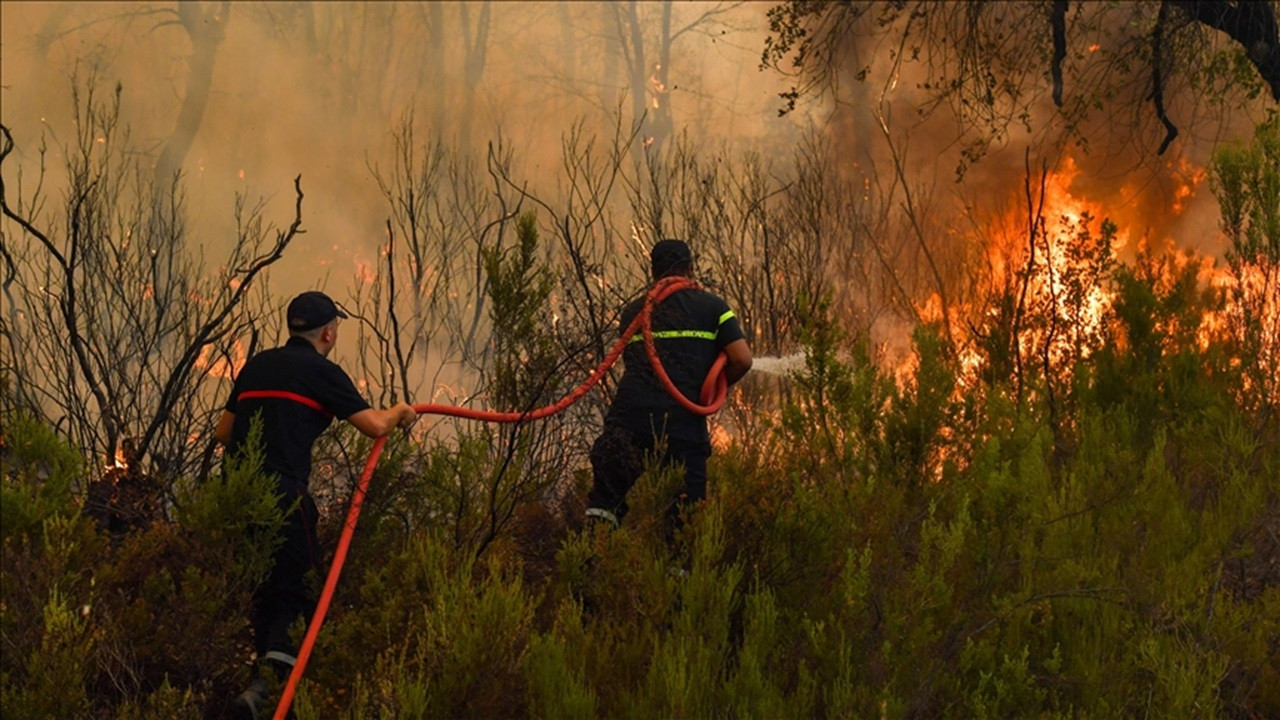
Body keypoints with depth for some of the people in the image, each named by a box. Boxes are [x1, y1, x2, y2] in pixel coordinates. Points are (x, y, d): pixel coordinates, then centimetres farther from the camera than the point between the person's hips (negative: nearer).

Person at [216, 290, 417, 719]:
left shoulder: (257, 366, 18)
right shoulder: (321, 372, -1)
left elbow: (223, 432, 23)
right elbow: (375, 426, -3)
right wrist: (400, 413, 18)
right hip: (282, 495, -6)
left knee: (262, 592, 18)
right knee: (296, 593, -2)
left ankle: (268, 679, 22)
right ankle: (267, 685, -19)